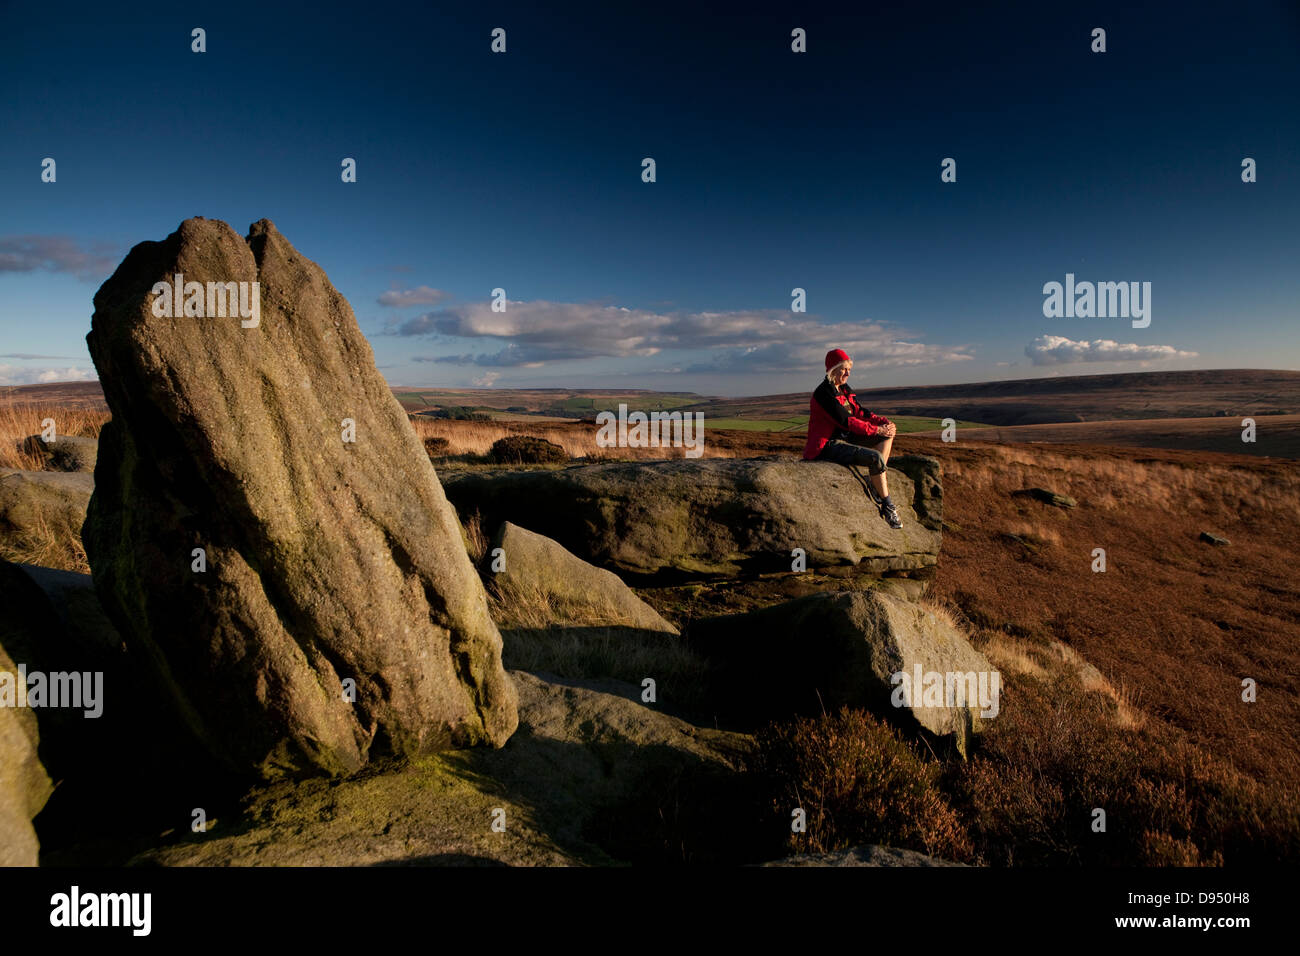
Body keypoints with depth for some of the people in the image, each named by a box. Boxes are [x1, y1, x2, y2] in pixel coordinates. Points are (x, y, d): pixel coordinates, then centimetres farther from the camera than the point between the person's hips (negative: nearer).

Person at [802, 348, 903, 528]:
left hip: (844, 439, 10)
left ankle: (875, 481, -4)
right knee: (876, 457, -25)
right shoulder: (823, 393, -16)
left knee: (888, 434, 4)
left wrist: (884, 422, -6)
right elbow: (845, 421, -21)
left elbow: (860, 412, 12)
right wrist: (877, 430, -18)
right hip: (827, 447, -10)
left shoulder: (844, 390, 14)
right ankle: (887, 506, -13)